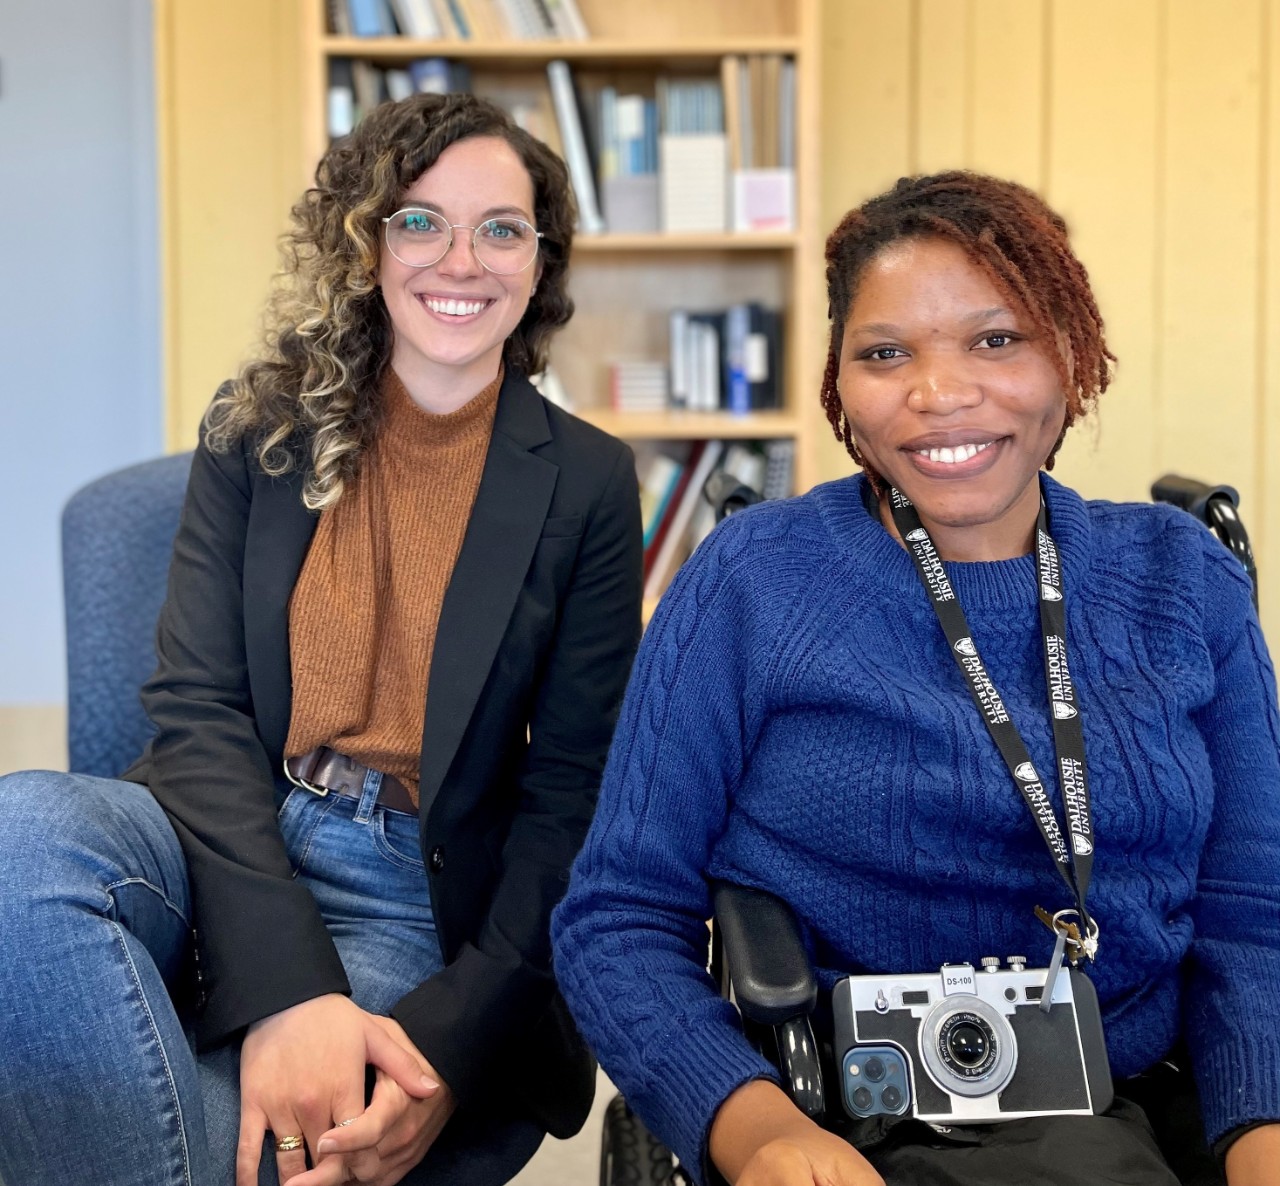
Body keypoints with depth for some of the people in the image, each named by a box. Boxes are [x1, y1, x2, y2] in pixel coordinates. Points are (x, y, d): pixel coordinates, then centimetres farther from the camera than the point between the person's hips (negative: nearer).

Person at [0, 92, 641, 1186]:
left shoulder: (586, 482, 4)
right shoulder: (260, 432, 7)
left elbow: (571, 795, 1)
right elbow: (197, 705, -5)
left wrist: (450, 1044, -16)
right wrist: (285, 986, -23)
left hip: (424, 899, -3)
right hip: (223, 840, 3)